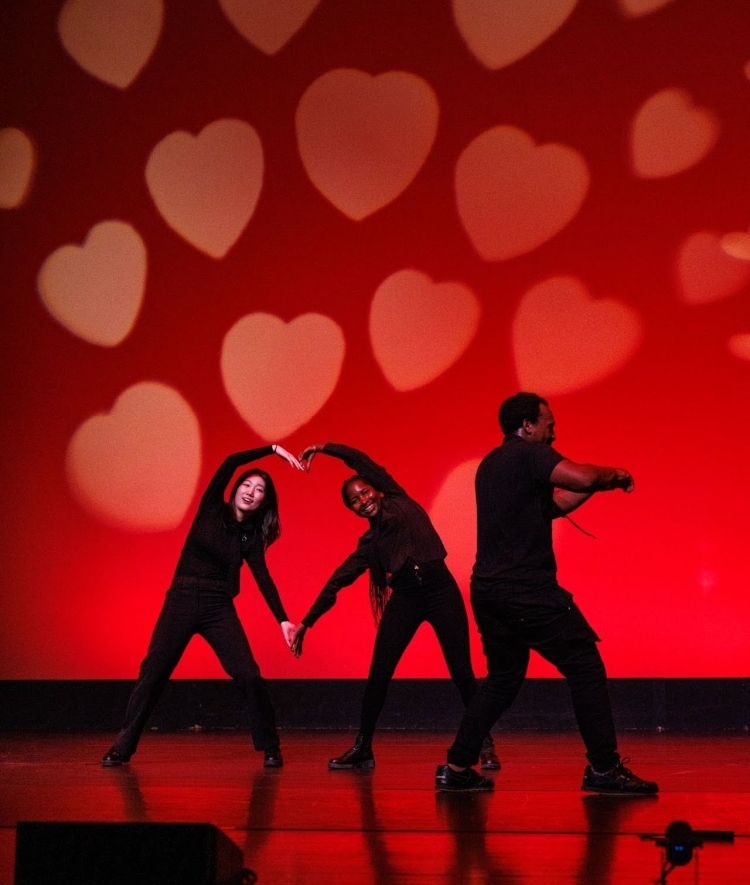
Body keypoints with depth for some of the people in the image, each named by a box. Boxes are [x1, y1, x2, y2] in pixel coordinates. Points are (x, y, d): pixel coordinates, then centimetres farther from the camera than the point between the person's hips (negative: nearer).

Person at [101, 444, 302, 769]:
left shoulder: (252, 537, 5)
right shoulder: (211, 509, 0)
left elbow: (263, 579, -4)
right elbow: (230, 462, -10)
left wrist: (283, 620, -15)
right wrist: (273, 449, -13)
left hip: (219, 609, 1)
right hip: (181, 601, -1)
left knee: (248, 675, -11)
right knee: (152, 673, -5)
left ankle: (270, 748, 1)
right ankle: (122, 747, 3)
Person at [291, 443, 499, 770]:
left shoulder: (400, 501, 10)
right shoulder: (370, 542, 15)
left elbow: (362, 461, 6)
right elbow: (337, 582, 14)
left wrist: (322, 447, 14)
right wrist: (306, 622, 11)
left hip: (441, 590, -3)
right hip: (404, 599, 3)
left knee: (462, 671, -5)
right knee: (378, 673, -3)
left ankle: (486, 745, 4)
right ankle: (362, 748, 10)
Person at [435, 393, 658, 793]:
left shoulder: (491, 465, 21)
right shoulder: (528, 453, -7)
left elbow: (552, 504, 24)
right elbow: (581, 477, -23)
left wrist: (599, 483, 18)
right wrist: (611, 473, -3)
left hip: (489, 591, 9)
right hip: (528, 591, -9)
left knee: (502, 679, 19)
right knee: (586, 669, -3)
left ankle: (457, 767, 16)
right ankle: (603, 768, -3)